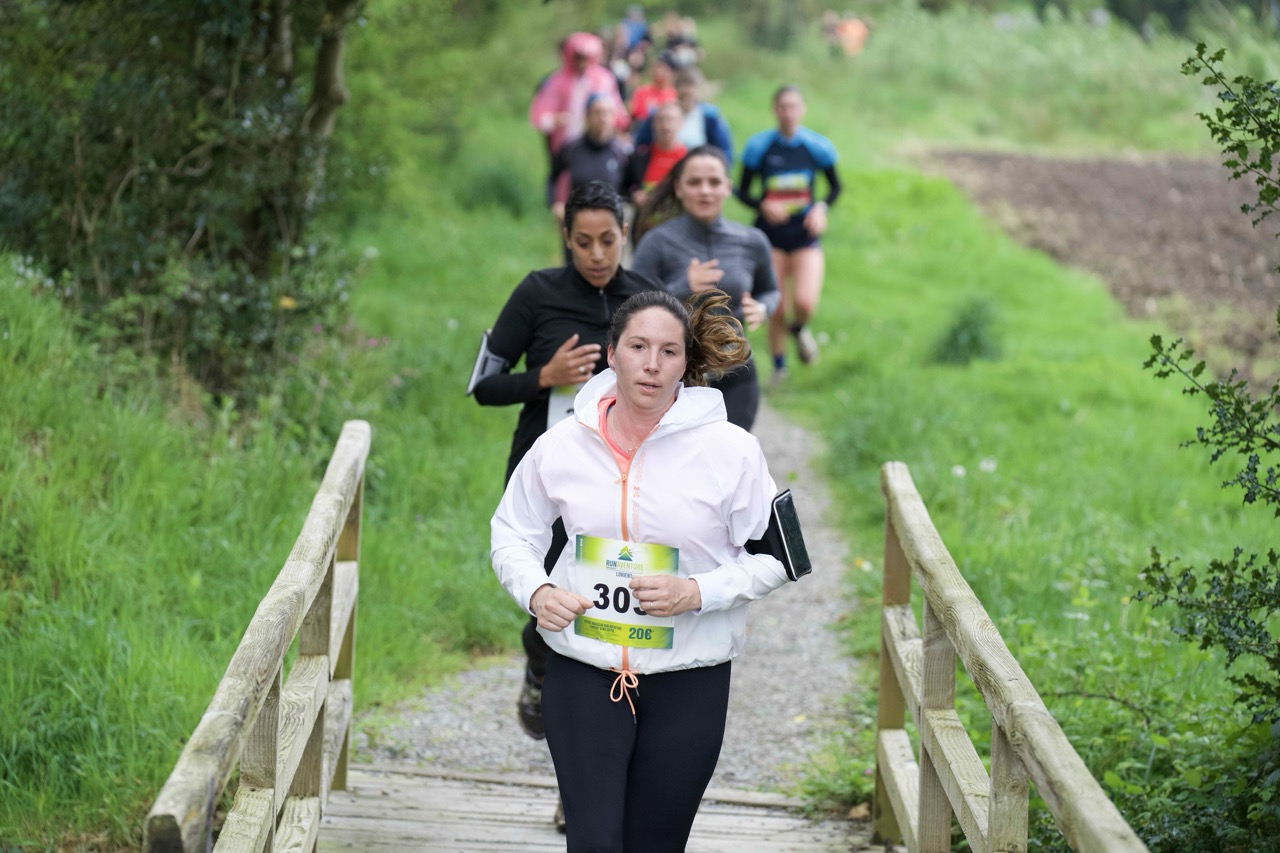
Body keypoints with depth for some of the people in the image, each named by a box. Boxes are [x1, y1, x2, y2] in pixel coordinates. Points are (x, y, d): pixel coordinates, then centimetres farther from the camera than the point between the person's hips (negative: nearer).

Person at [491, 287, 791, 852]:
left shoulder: (730, 450, -8)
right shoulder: (562, 444, -1)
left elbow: (771, 557, -1)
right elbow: (512, 534, 12)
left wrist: (697, 592, -17)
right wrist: (536, 592, -8)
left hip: (688, 683, -1)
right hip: (583, 676, 1)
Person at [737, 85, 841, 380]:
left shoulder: (816, 145, -3)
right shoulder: (760, 146, -5)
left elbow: (835, 185, 11)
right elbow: (743, 191, 2)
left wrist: (821, 208, -8)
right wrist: (763, 205, -18)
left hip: (805, 234, 0)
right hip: (770, 233, 0)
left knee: (805, 303, -17)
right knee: (775, 310, 1)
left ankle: (799, 329, 21)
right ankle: (778, 367, 23)